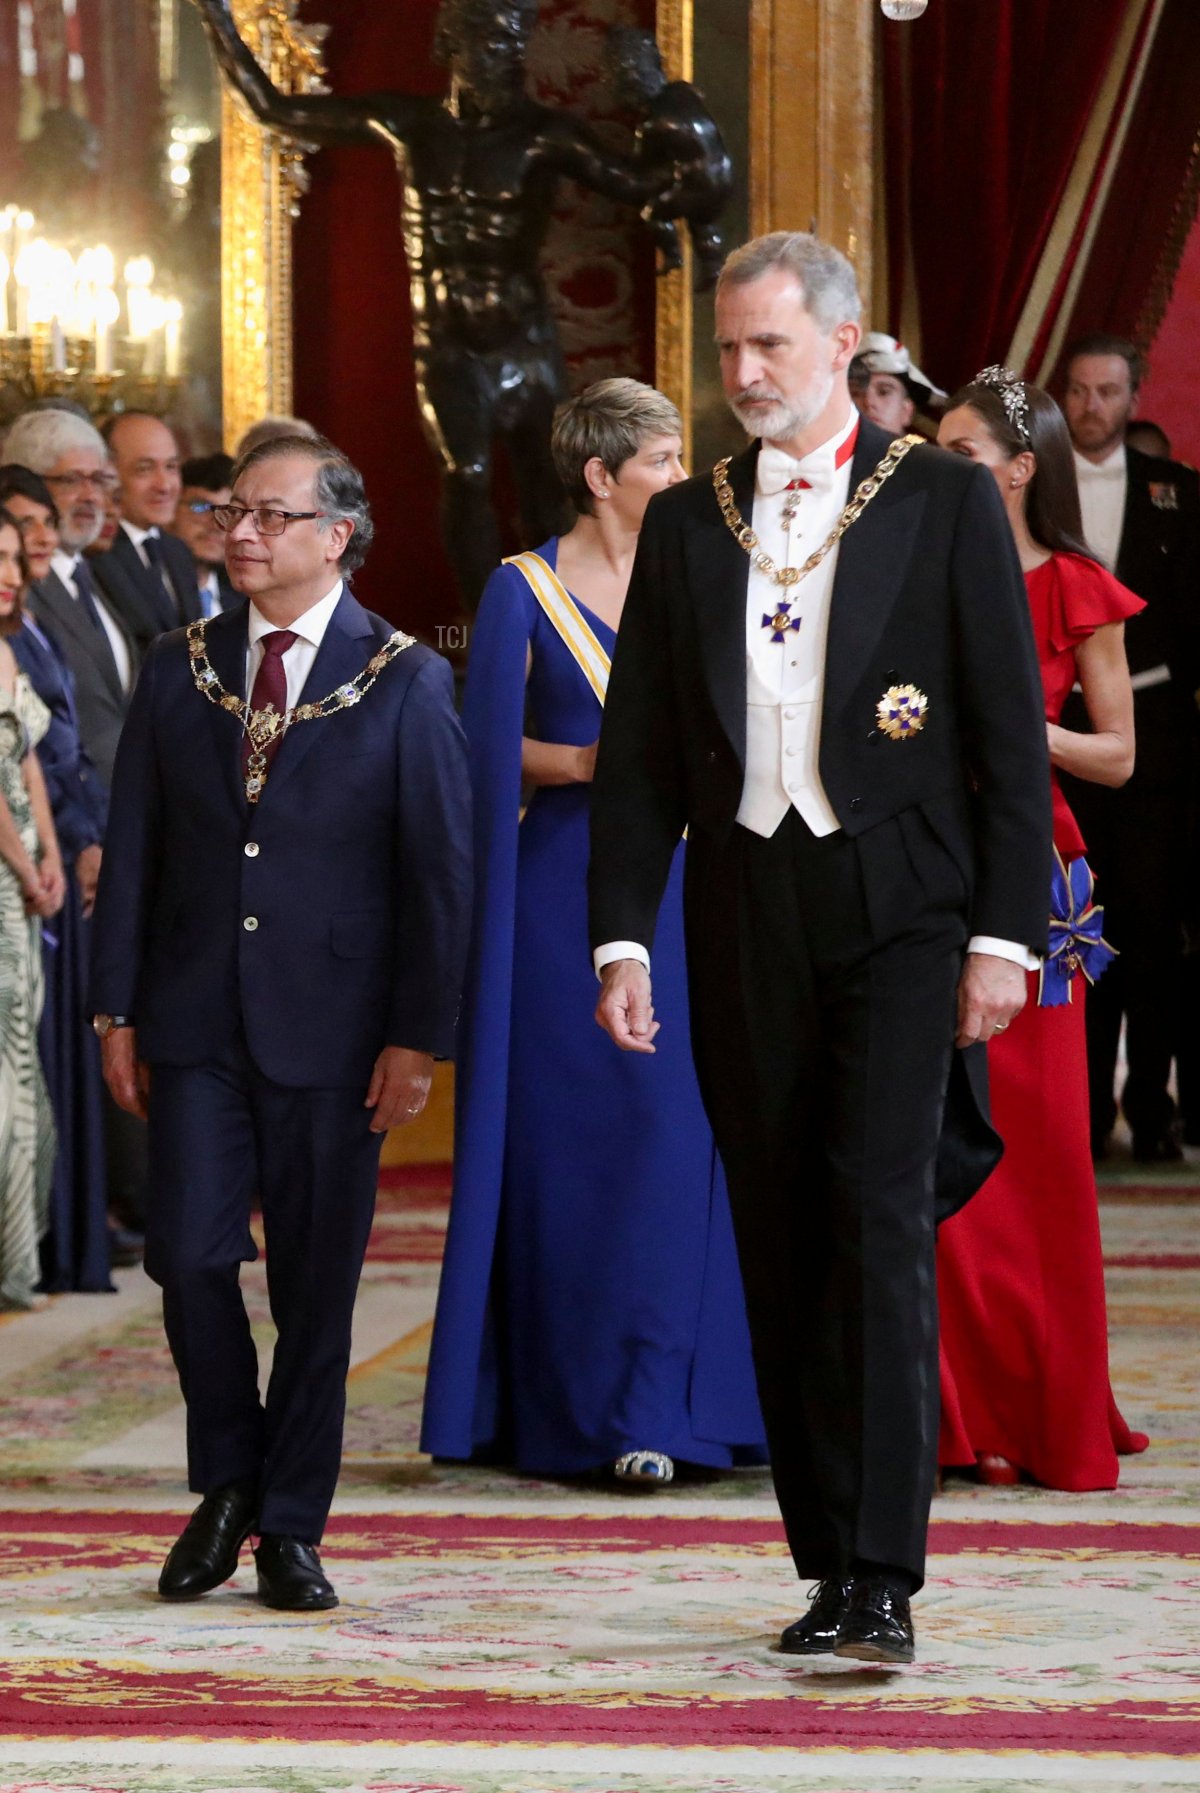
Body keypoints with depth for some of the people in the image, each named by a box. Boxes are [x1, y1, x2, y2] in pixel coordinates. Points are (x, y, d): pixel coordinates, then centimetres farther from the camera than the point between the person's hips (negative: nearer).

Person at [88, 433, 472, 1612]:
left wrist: (419, 1036, -7)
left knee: (317, 1282, 2)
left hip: (331, 1031, -2)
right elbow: (131, 847, 9)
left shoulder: (405, 683, -1)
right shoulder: (178, 670, 8)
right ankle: (226, 1483, 16)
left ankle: (291, 1526, 13)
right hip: (195, 1021, 2)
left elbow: (439, 871, -2)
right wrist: (115, 1009, 3)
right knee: (188, 1255, -5)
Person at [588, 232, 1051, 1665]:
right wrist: (623, 936, 3)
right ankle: (831, 1566, 12)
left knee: (879, 1218, -15)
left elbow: (1010, 728, -1)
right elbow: (637, 749, 12)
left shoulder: (945, 502, 2)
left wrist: (1003, 935, -7)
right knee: (782, 1249, 5)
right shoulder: (688, 525, 12)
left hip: (900, 910, -4)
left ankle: (883, 1582, -17)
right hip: (747, 915, 4)